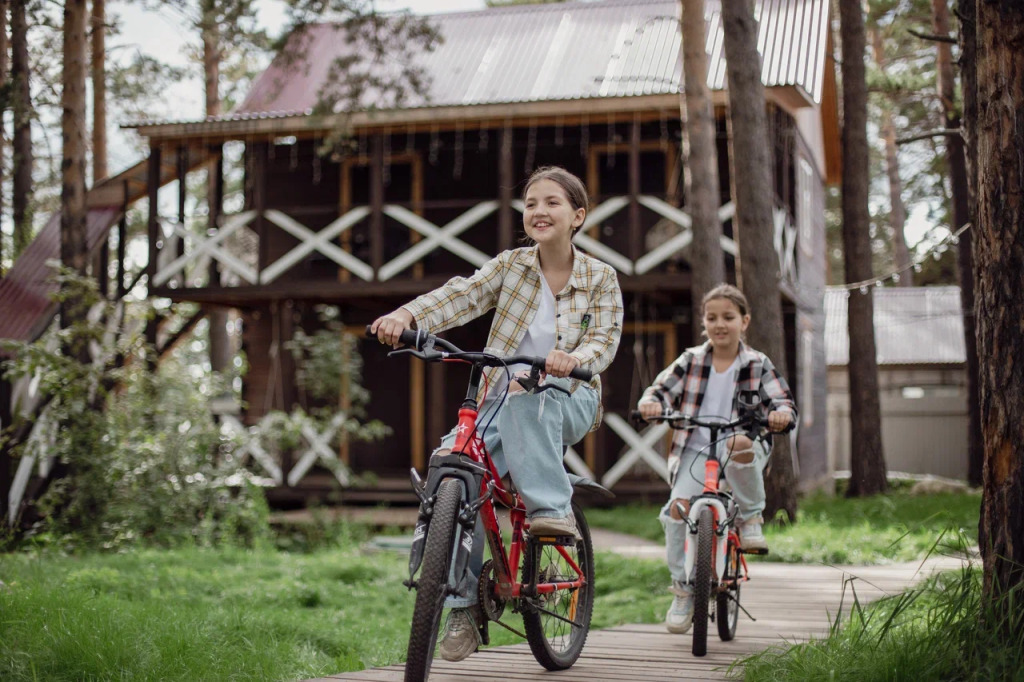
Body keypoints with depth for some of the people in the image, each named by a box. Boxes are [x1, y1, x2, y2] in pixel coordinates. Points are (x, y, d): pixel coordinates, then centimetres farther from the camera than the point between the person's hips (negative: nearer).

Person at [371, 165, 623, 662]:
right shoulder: (510, 266, 2)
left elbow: (605, 341, -11)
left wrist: (573, 357, -35)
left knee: (526, 398, -38)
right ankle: (464, 606, -13)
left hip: (567, 403, -2)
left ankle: (551, 506, -26)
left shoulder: (600, 279, 1)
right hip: (502, 403, 2)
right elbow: (460, 295, -13)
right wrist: (406, 315, -33)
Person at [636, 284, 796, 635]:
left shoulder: (757, 365, 4)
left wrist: (781, 414, -29)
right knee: (678, 507, -21)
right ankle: (683, 589, -3)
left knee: (739, 444, -39)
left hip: (744, 452, -2)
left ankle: (751, 516, -13)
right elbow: (662, 388, 2)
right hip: (696, 450, 2)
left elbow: (783, 400, -4)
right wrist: (651, 403, -23)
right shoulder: (691, 361, 8)